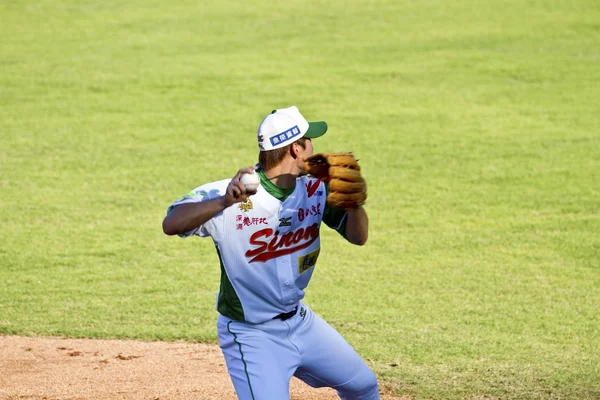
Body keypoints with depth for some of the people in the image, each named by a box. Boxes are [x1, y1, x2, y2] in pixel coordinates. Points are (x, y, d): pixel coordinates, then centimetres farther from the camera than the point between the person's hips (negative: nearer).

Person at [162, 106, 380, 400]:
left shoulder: (315, 189, -5)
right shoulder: (232, 195, -25)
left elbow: (358, 237, -5)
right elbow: (171, 224, -36)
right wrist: (224, 202, -52)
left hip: (300, 321, 7)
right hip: (252, 335, -7)